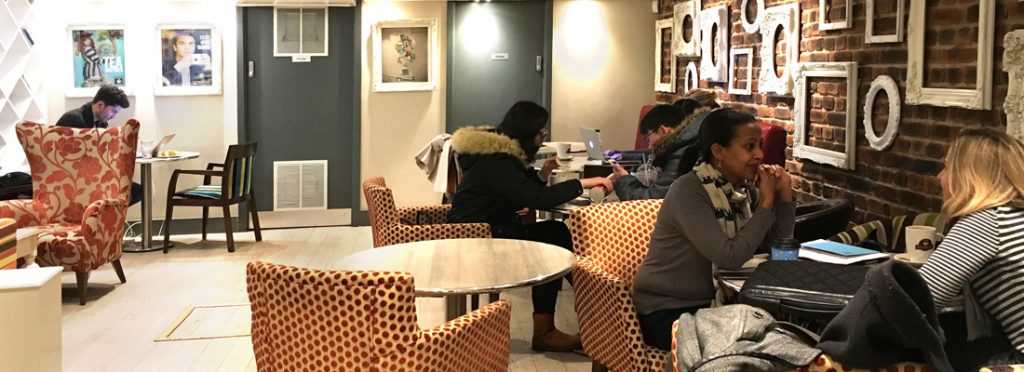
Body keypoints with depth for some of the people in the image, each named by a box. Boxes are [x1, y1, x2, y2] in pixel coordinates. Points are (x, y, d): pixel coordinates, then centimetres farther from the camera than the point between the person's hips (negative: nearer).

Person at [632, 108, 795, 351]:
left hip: (712, 302, 7)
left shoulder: (745, 190, 1)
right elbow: (730, 257, -28)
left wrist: (785, 195, -7)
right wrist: (766, 203, -21)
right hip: (666, 312, -7)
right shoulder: (688, 191, -21)